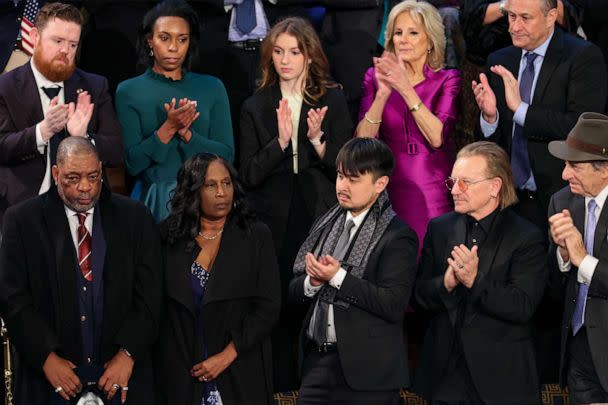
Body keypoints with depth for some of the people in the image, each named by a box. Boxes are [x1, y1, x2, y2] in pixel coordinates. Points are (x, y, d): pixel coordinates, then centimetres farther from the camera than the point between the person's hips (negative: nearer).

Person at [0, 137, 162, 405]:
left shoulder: (135, 218, 3)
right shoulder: (22, 220, 0)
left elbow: (149, 294, 1)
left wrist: (128, 354, -10)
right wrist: (47, 357, -12)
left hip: (122, 374, 1)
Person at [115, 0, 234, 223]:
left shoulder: (212, 88, 7)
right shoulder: (129, 91, 3)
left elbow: (227, 156, 0)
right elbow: (132, 163, -4)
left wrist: (185, 133, -13)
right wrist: (168, 128, -16)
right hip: (153, 202, -1)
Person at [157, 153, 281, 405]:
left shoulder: (256, 236, 0)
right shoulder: (171, 238, 4)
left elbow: (268, 308, -5)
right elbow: (160, 306, 6)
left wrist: (227, 356, -11)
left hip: (239, 374, -1)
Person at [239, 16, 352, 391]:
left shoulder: (333, 101, 4)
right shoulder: (256, 108, 7)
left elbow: (345, 167, 2)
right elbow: (249, 175, 0)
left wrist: (317, 140, -15)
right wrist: (280, 141, -14)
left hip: (321, 217, -1)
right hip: (275, 222, 1)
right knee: (280, 310, 0)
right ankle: (283, 390, 11)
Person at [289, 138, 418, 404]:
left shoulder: (397, 237, -8)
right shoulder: (326, 225, 12)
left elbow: (393, 305, -18)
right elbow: (294, 290, 13)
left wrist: (338, 277, -18)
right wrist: (313, 282, -9)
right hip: (317, 361, 6)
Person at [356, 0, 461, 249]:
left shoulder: (447, 80, 2)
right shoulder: (375, 77, 6)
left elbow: (438, 137, -13)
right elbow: (362, 141, -4)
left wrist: (406, 89, -19)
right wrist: (383, 94, -17)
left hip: (432, 193, -1)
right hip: (389, 190, 1)